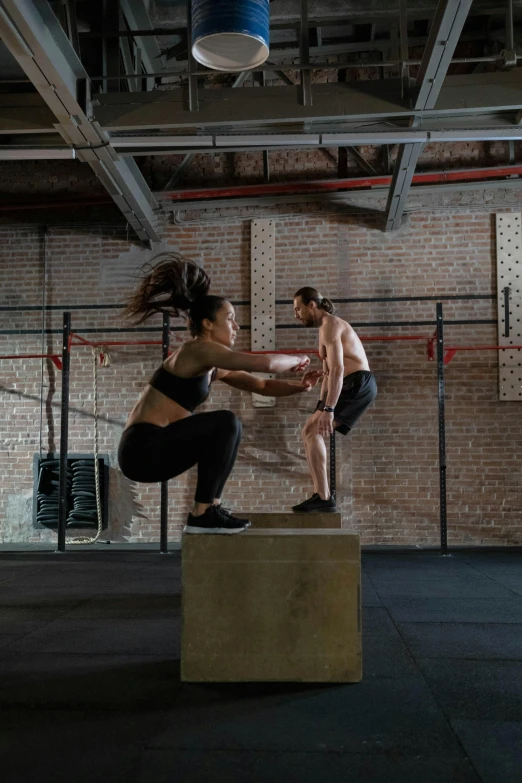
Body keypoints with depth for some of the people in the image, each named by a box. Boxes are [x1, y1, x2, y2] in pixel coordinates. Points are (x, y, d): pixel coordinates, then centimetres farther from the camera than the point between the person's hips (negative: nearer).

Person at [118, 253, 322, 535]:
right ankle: (202, 516, -12)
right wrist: (296, 360, -2)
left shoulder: (213, 366, 15)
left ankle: (210, 505, 17)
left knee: (226, 430, 20)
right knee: (225, 423, -19)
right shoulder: (199, 350, -13)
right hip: (142, 449, -10)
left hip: (154, 448, 10)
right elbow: (265, 363, -21)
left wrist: (299, 387, 3)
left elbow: (262, 386, 19)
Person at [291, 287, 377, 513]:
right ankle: (320, 495, 11)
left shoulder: (330, 326, -12)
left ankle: (324, 498, -19)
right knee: (310, 432, 12)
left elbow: (338, 370, -24)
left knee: (313, 432, -16)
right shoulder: (325, 328, 22)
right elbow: (328, 373, 24)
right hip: (352, 385, 10)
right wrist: (321, 406, 23)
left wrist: (328, 409, -30)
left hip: (359, 383, -10)